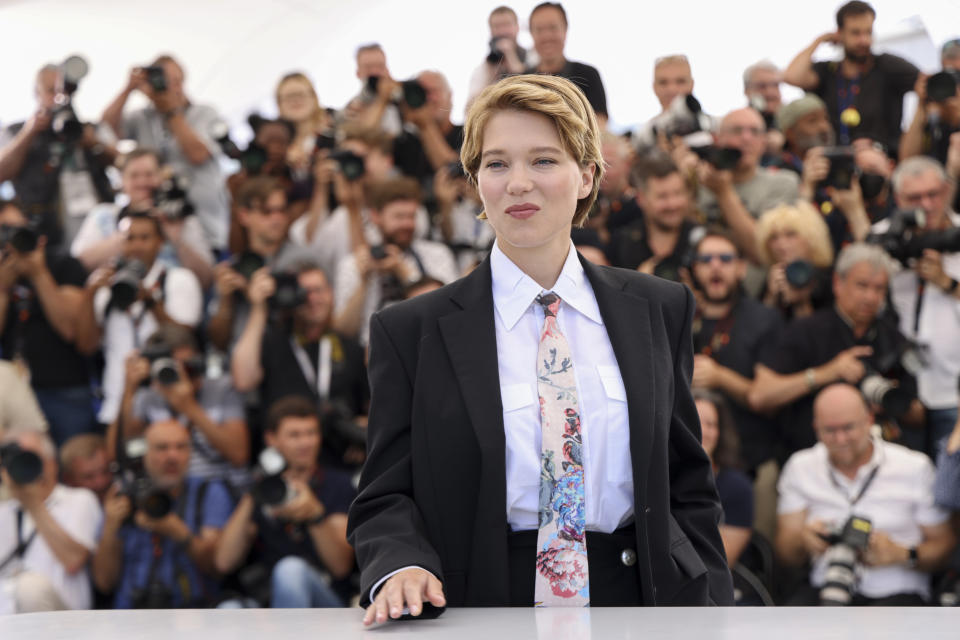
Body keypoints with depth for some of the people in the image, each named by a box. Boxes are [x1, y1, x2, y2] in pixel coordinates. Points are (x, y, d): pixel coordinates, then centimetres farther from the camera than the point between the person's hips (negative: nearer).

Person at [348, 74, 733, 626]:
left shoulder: (661, 310, 10)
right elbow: (385, 497, 3)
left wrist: (714, 616, 2)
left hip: (641, 602, 2)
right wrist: (402, 566, -19)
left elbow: (689, 485, 12)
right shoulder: (413, 331, 4)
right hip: (487, 608, -1)